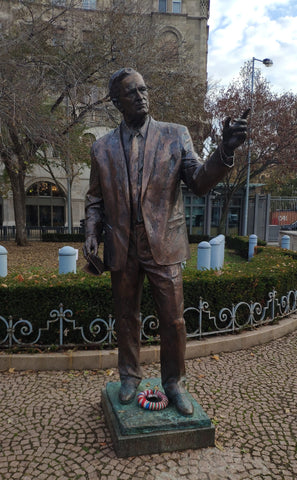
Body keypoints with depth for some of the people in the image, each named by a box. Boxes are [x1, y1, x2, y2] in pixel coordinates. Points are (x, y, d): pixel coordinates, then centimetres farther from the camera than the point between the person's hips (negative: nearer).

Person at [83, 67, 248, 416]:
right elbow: (95, 199, 12)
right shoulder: (102, 148, 6)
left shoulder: (175, 135, 1)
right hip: (121, 249, 2)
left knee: (173, 320, 5)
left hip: (163, 246, -1)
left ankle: (173, 383, 28)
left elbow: (199, 182, -6)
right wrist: (92, 232, -4)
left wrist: (225, 151, -23)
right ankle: (130, 377, 38)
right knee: (126, 318, 16)